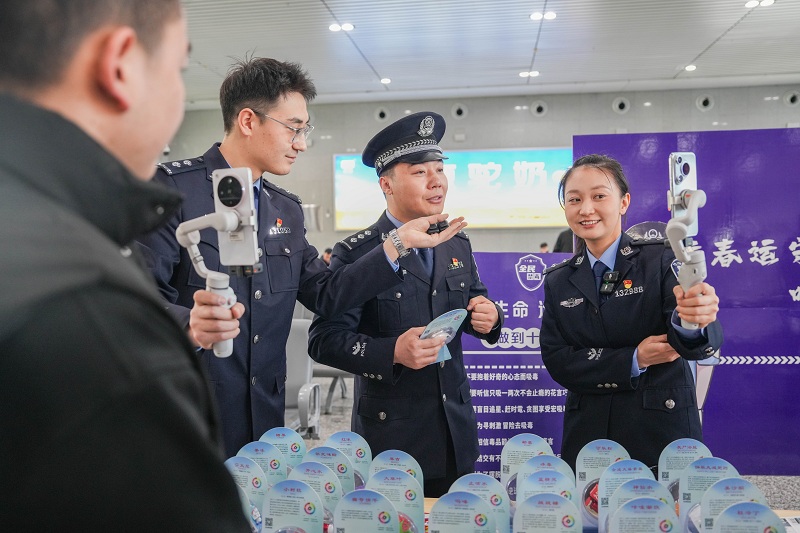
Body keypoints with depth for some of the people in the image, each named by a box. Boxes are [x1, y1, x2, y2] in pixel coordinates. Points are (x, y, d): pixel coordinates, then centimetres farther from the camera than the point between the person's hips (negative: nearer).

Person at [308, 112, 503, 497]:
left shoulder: (458, 246, 6)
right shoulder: (356, 254, -11)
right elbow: (323, 339, -15)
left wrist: (488, 318, -9)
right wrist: (393, 352, -29)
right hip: (390, 436, -5)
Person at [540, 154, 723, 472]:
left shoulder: (661, 260, -6)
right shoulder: (559, 281, 6)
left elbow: (699, 343, -19)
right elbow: (556, 361, -2)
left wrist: (691, 322, -43)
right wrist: (633, 360, -13)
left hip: (663, 432, -2)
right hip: (587, 436, 3)